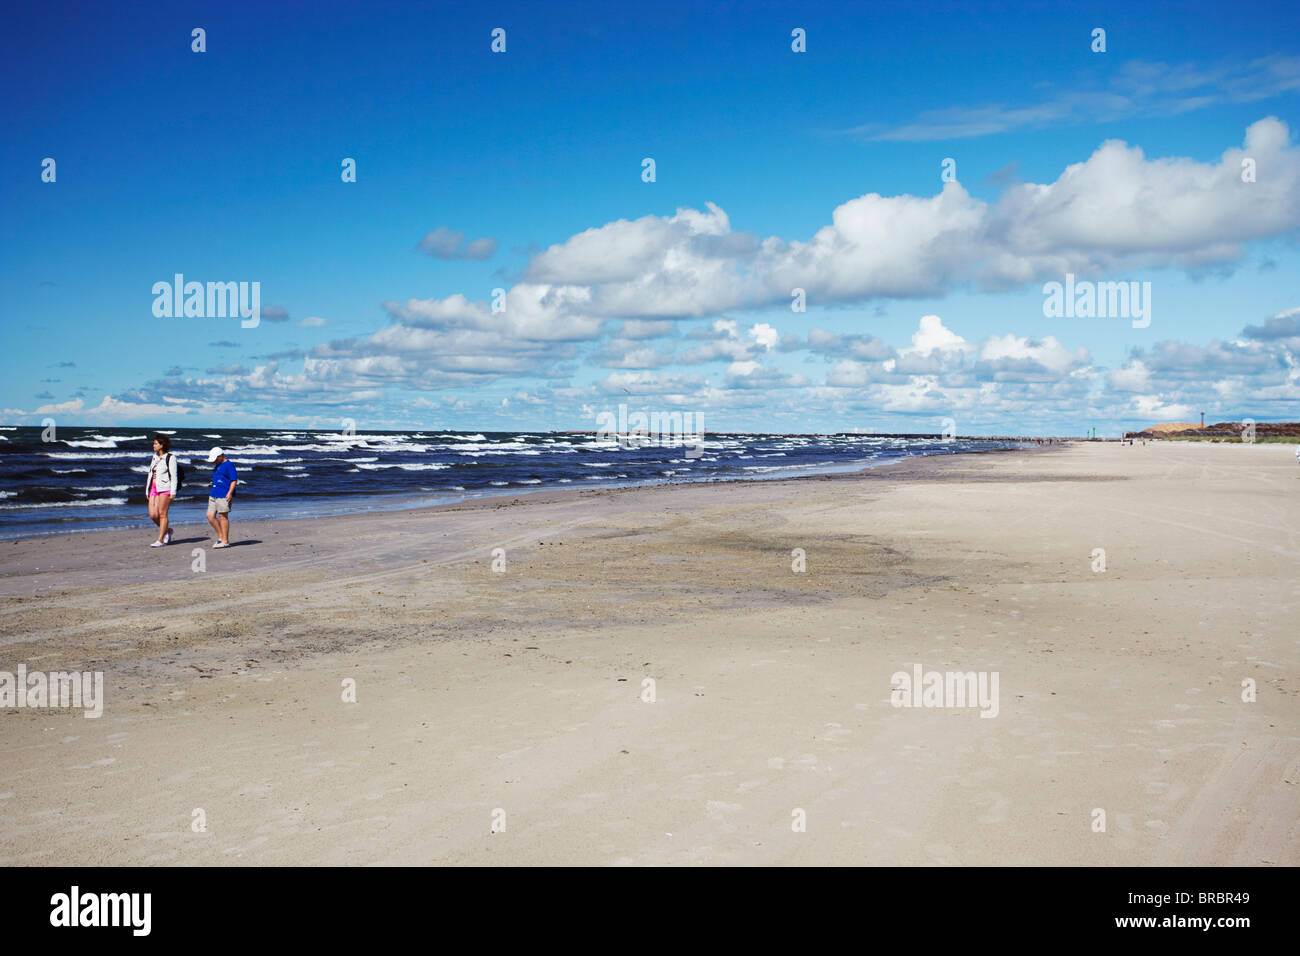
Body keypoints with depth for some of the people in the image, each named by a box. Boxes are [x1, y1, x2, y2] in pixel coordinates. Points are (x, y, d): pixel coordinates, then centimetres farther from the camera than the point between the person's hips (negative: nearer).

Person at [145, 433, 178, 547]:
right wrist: (147, 490, 17)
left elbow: (173, 476, -7)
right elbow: (150, 475, 20)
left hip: (165, 489, -6)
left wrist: (173, 492, -13)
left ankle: (161, 540, 0)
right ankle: (167, 530, 21)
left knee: (162, 514, -5)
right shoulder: (154, 458, 16)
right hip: (154, 488, 7)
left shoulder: (170, 458, -4)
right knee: (153, 515, -1)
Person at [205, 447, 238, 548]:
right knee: (210, 516, 5)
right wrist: (211, 494, 25)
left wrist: (230, 493, -23)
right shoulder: (218, 465, 19)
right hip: (214, 494, 9)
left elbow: (234, 480, -14)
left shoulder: (229, 465, -9)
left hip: (224, 495, -9)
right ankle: (220, 537, 15)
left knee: (223, 517, -5)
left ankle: (225, 541, 1)